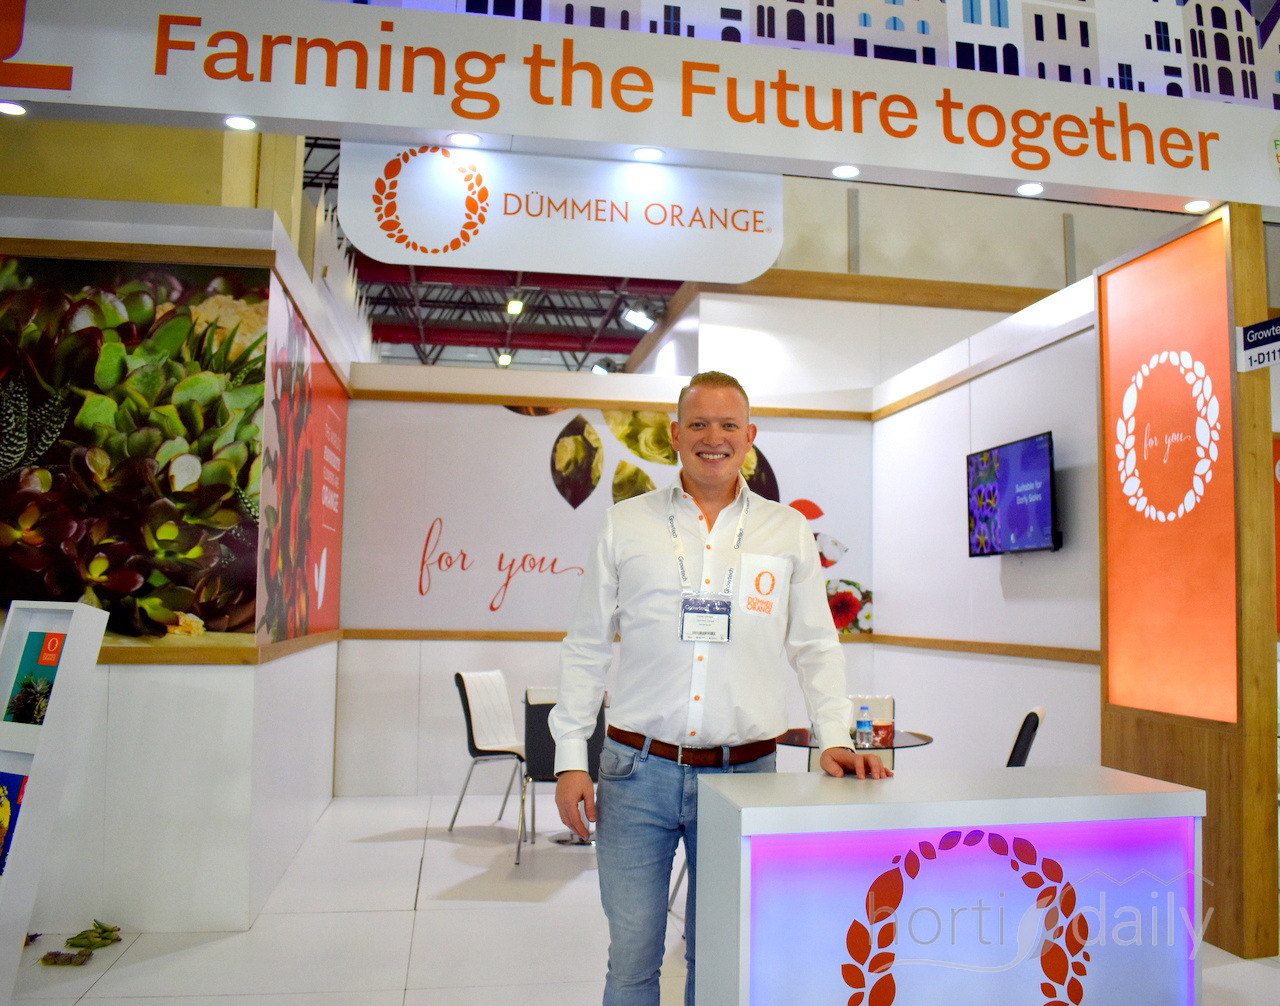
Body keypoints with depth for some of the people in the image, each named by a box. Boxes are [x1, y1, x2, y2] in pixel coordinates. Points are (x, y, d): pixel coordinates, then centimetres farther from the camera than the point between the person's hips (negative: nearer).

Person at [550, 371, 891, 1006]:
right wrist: (570, 759, 1)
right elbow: (586, 648, 6)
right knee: (631, 955, 6)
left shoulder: (788, 531, 6)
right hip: (637, 769, 0)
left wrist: (835, 738, -4)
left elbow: (815, 648, 10)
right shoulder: (625, 524, 4)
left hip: (744, 774, 1)